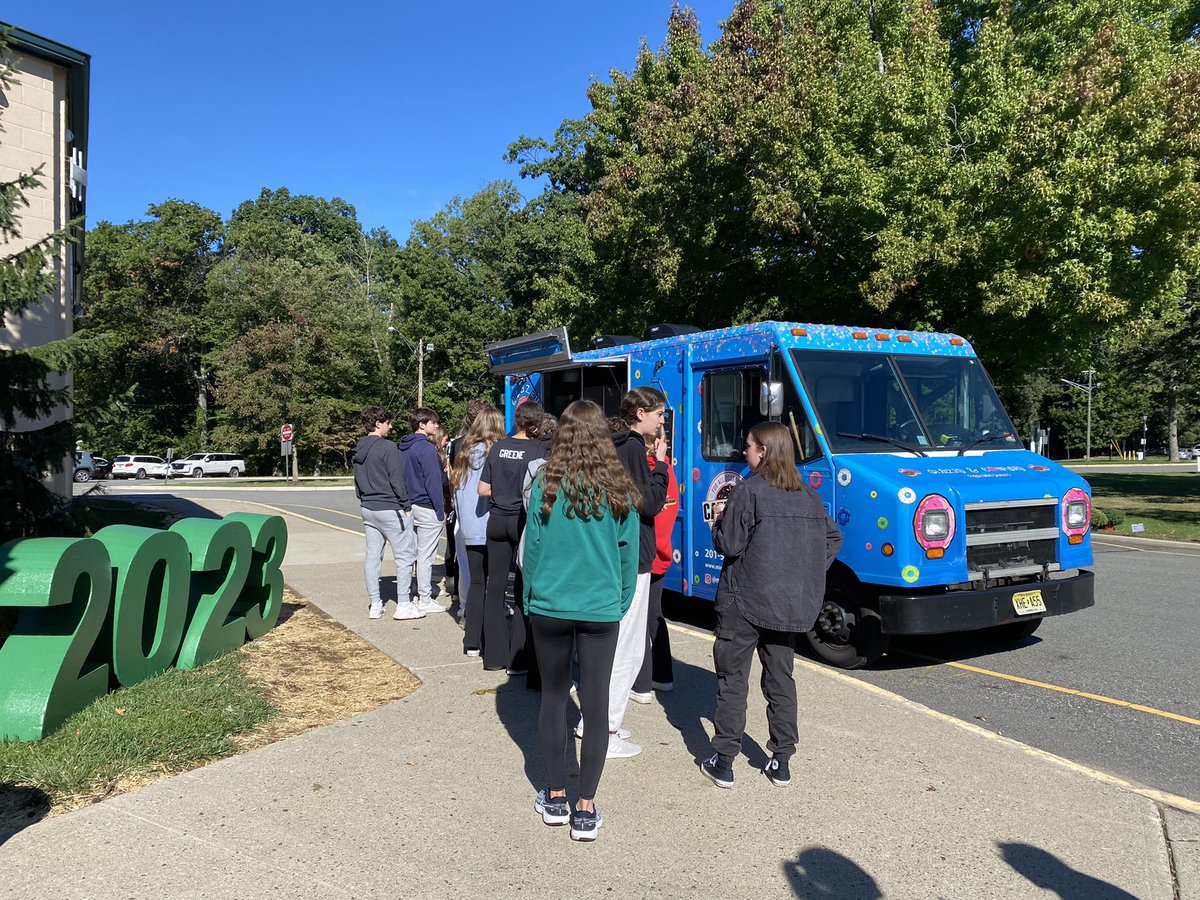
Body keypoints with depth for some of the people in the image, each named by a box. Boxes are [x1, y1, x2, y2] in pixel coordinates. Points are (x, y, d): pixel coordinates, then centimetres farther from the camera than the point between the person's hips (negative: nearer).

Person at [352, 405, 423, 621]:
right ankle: (403, 605, 0)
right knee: (405, 556, -1)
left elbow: (358, 482, 18)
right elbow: (397, 480, -16)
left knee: (372, 555, 10)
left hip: (368, 509, 8)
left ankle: (374, 605, 15)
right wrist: (406, 505, -9)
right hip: (390, 509, -8)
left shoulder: (358, 450, 11)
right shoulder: (388, 447, -15)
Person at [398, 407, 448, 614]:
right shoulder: (427, 448, -16)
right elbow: (433, 482, -17)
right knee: (425, 555, -3)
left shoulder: (404, 447, 12)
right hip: (427, 508, -9)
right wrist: (441, 510, -13)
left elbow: (401, 478, 15)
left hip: (410, 506, 9)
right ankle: (425, 600, 3)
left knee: (413, 553, 15)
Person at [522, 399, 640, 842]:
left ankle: (555, 798, 24)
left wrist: (529, 600, 9)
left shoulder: (546, 484, -7)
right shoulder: (620, 490, -4)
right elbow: (629, 553, 1)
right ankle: (586, 809, 14)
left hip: (549, 607, 0)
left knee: (553, 697, 15)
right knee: (596, 704, 8)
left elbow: (532, 547, -3)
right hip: (601, 610, 0)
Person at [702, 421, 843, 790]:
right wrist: (807, 574, 13)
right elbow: (833, 538, 13)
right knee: (781, 679, 15)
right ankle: (781, 761, 20)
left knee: (732, 679, 5)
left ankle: (723, 761, 9)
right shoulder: (808, 494, 7)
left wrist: (720, 523, 4)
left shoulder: (749, 491, -14)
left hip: (744, 601, -6)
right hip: (791, 604, 6)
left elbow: (729, 545, -14)